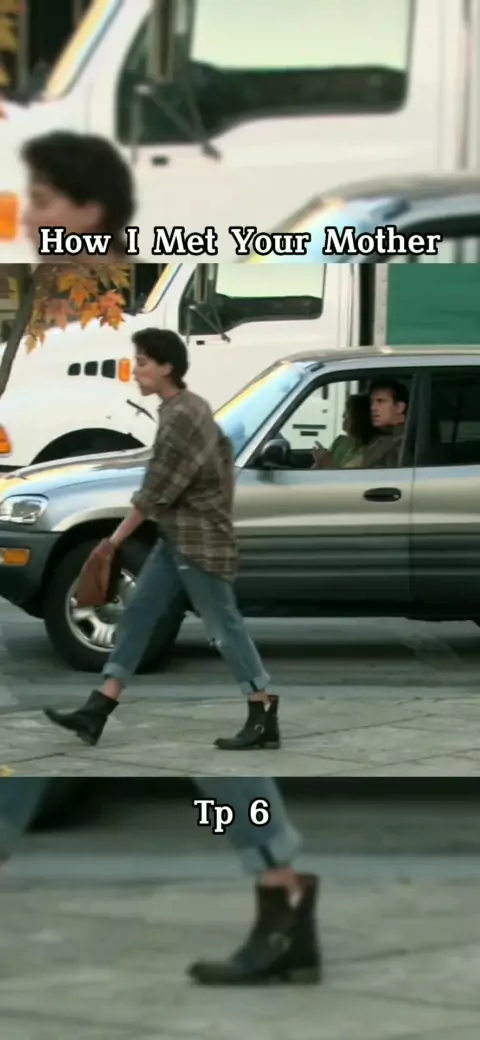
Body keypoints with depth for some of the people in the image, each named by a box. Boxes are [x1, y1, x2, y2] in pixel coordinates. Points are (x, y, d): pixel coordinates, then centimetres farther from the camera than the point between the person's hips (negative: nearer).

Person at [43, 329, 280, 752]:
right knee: (138, 615, 7)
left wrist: (115, 540, -9)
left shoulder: (180, 418, -21)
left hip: (198, 541, -10)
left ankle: (264, 720, 2)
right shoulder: (192, 407, 10)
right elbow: (224, 451, 20)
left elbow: (156, 492, -18)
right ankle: (96, 712, 6)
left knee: (224, 626, -5)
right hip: (177, 538, 10)